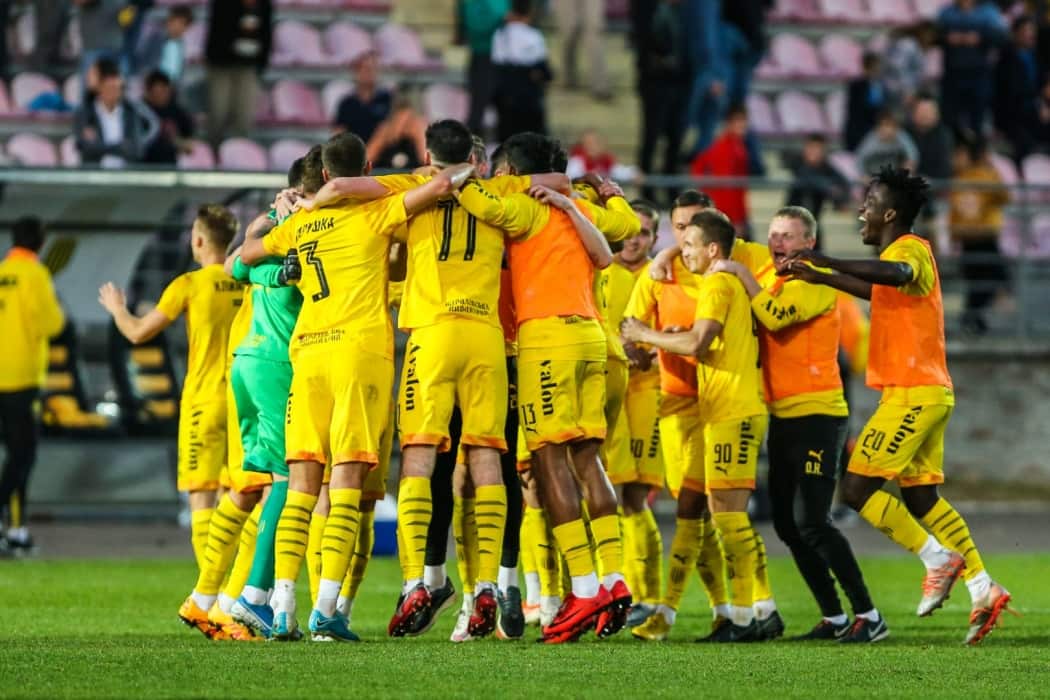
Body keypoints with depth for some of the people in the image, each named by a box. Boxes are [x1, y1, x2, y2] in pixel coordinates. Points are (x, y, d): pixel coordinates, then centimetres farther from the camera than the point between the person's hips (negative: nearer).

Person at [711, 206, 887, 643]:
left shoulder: (816, 283, -10)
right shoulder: (774, 284, 16)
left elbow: (777, 317, -25)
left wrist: (742, 275, -17)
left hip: (817, 415, -9)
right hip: (783, 417, 9)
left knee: (810, 521, -16)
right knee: (787, 524, 8)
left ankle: (868, 616, -12)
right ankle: (833, 618, 15)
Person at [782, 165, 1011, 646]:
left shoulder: (911, 249, -13)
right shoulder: (902, 253, 19)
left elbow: (895, 275, -39)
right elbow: (878, 290, 41)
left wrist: (827, 263, -37)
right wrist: (820, 277, 37)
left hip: (913, 394, -10)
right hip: (925, 394, 10)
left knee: (857, 488, -10)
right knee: (921, 497, 10)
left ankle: (938, 559, -7)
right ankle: (983, 589, 6)